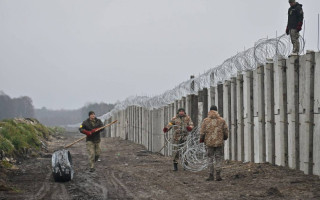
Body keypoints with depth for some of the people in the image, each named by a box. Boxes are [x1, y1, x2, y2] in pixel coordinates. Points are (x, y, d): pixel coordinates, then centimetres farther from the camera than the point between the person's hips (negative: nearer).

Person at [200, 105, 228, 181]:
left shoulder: (206, 120, -3)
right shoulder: (222, 120, 0)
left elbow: (202, 132, -4)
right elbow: (226, 132, 4)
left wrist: (201, 139, 14)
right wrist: (224, 138, 24)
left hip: (209, 143, 0)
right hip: (219, 142, 0)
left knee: (210, 158, 9)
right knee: (218, 159, 8)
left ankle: (211, 175, 7)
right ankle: (218, 175, 3)